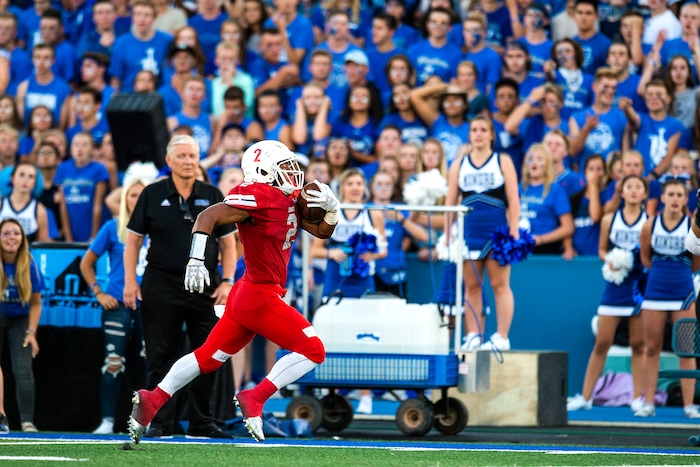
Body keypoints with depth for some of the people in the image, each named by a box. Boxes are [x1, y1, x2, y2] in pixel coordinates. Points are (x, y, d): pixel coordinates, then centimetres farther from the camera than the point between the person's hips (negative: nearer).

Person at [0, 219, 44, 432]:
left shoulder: (29, 265, -13)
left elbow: (35, 303, -4)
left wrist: (31, 332, -11)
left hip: (19, 322, 0)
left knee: (23, 370, -12)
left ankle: (27, 421, -13)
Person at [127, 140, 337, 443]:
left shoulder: (289, 200, 11)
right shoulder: (259, 196, -17)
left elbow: (322, 231, 19)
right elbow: (208, 217, -20)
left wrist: (330, 209, -1)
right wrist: (196, 260, -28)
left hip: (246, 294, 9)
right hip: (259, 296, -9)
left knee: (209, 356, 13)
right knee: (312, 350, -5)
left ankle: (152, 400, 13)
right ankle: (254, 399, -7)